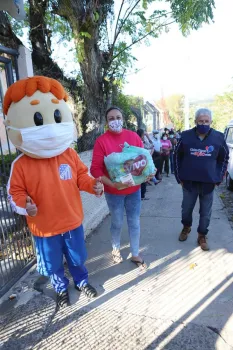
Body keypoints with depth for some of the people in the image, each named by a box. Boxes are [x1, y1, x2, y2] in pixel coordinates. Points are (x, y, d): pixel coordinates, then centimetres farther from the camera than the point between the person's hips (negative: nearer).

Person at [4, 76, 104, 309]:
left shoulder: (70, 154, -8)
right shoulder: (20, 165, -15)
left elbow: (81, 176, 1)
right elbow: (15, 193, -7)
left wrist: (93, 185, -17)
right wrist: (24, 205, -27)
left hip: (72, 221, 2)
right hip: (44, 228, -1)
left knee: (77, 257, 23)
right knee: (53, 264, 21)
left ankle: (82, 281, 53)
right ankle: (61, 289, 51)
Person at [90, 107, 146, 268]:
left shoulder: (133, 136, -1)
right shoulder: (101, 141, -12)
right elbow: (95, 169, -15)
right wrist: (112, 184, -25)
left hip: (134, 189, 3)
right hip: (114, 192, -3)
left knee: (134, 222, 14)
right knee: (117, 223, 15)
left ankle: (135, 254, 36)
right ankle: (116, 249, 44)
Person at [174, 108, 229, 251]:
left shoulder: (218, 137, -3)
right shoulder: (186, 136, -4)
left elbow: (225, 158, 9)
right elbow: (177, 157, 4)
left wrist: (219, 178, 3)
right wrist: (179, 177, 1)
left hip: (209, 183, 0)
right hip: (189, 182, 0)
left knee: (205, 213, 11)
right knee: (186, 209, 15)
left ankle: (202, 236, 31)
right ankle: (186, 227, 43)